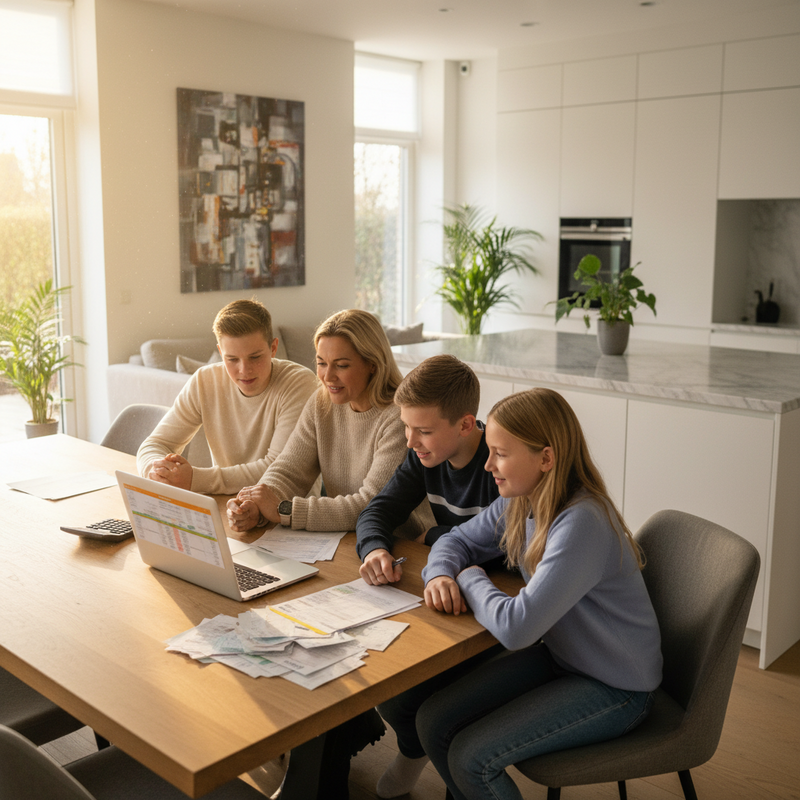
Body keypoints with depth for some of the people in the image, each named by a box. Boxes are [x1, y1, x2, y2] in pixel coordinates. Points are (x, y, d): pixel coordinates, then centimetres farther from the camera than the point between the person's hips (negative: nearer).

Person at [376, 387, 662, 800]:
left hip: (614, 688, -7)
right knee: (432, 721, -3)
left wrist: (471, 579, -14)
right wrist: (440, 574, -12)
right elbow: (458, 540, 11)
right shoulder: (521, 501, -5)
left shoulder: (582, 523, -31)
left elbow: (516, 627, -33)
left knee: (471, 758, -17)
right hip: (557, 654, 7)